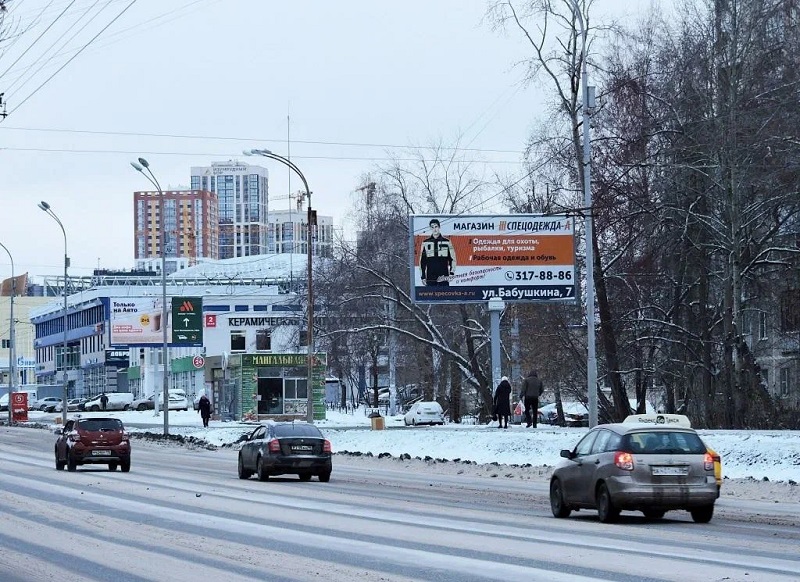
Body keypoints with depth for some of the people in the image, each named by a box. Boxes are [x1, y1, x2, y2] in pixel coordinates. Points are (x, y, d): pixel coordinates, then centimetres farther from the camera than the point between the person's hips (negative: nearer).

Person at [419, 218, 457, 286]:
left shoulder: (447, 242, 6)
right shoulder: (425, 243, 8)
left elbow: (452, 259, 8)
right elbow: (422, 261, 11)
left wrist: (451, 273, -3)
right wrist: (423, 277, 7)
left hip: (444, 277, -1)